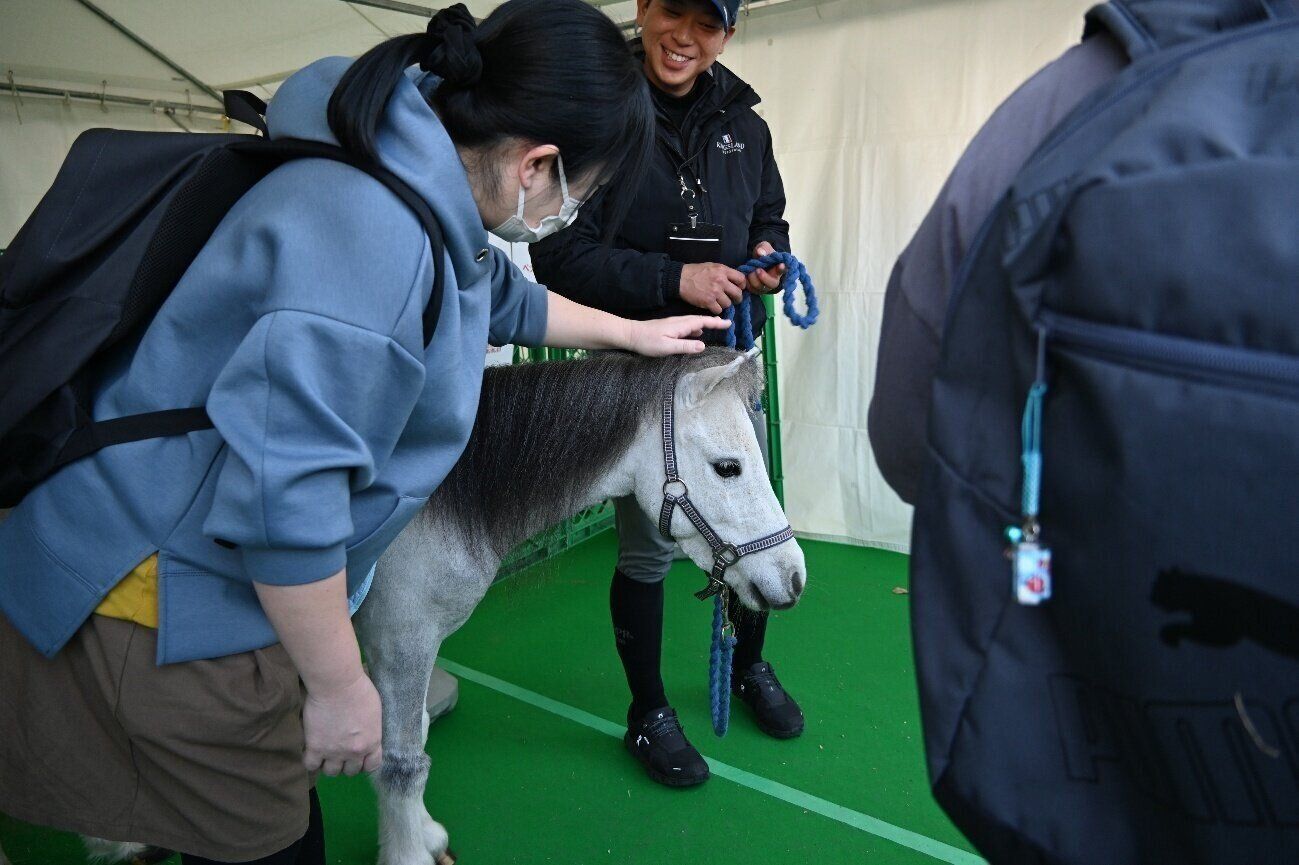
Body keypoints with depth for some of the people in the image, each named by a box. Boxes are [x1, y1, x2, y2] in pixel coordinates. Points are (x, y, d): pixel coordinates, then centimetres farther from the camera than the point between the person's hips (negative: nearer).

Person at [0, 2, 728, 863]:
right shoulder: (378, 230, -30)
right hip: (166, 609, -9)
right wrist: (340, 689, -18)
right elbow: (281, 488, -32)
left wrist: (632, 333, 34)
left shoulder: (432, 200, 3)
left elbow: (506, 299, 24)